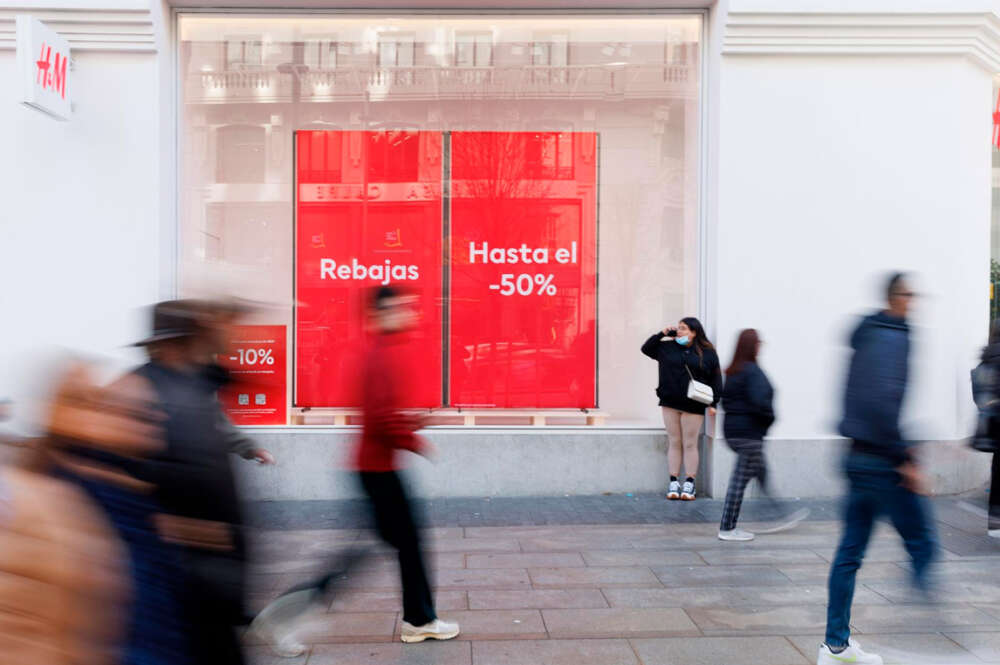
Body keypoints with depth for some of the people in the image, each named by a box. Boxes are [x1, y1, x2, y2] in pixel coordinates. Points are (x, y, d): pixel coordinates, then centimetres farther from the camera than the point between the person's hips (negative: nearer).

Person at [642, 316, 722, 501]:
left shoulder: (707, 353, 0)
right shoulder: (668, 347, 7)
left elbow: (716, 379, 1)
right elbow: (646, 348, 16)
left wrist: (713, 403, -4)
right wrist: (662, 334, 4)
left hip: (693, 406, -3)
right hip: (670, 403, 3)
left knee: (690, 444, 2)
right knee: (674, 443, 7)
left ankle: (689, 484, 9)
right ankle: (674, 482, 12)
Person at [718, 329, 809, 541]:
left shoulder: (731, 372, 10)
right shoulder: (753, 372, -16)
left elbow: (725, 399, 13)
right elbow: (759, 401, -25)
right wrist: (769, 417, -8)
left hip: (732, 429, 9)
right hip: (749, 433, -9)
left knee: (761, 473, 20)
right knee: (741, 478, -2)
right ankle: (727, 529, 4)